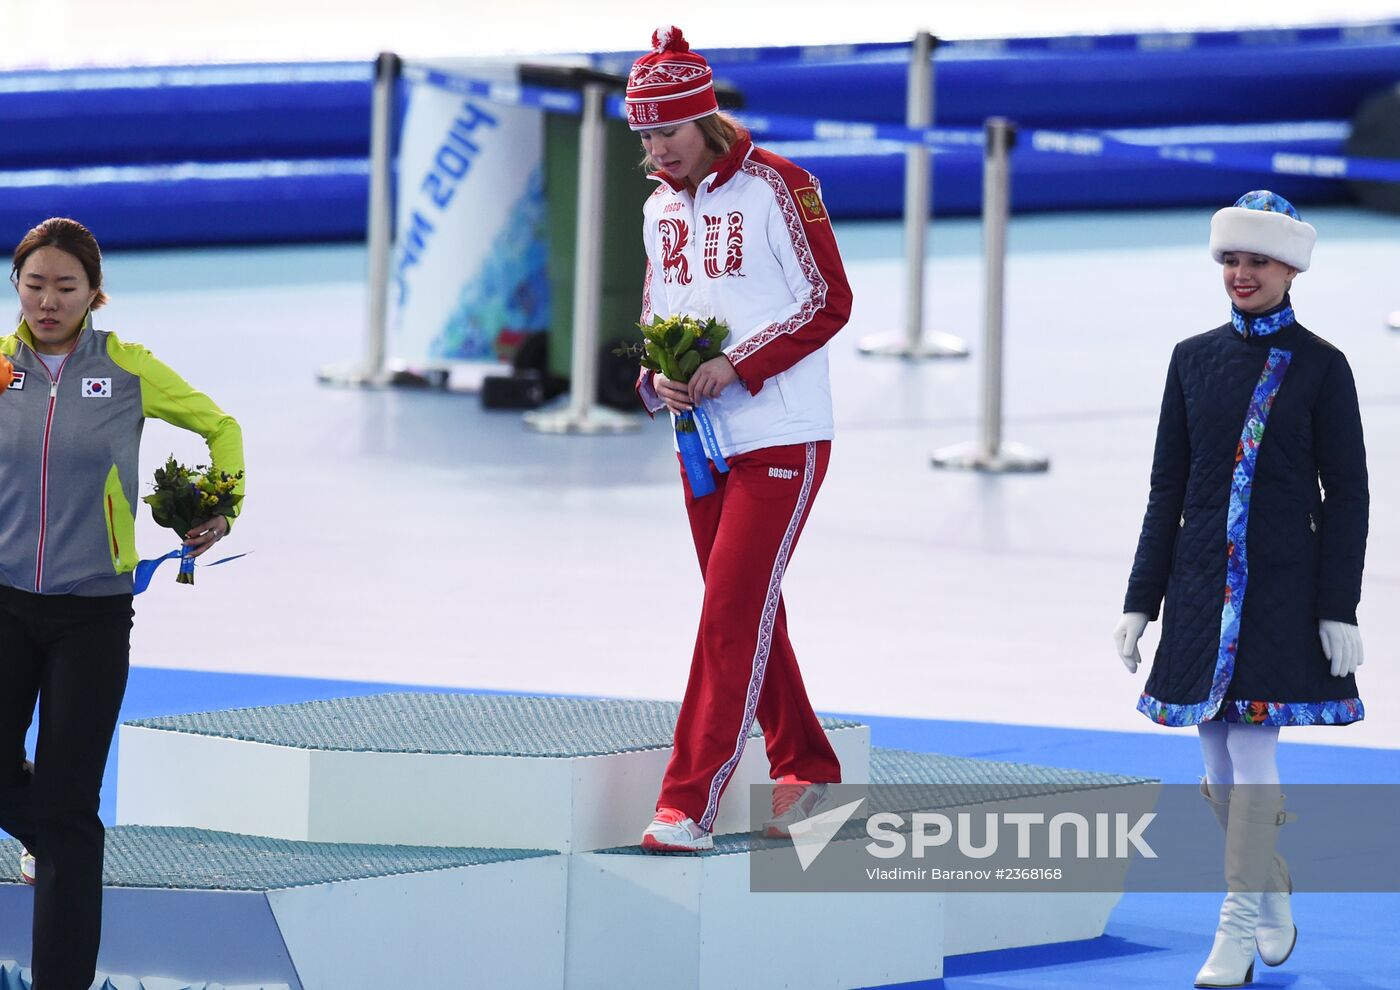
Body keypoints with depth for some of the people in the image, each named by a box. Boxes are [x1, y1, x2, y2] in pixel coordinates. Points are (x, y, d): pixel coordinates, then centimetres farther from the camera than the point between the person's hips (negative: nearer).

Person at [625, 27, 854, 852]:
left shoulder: (775, 187, -11)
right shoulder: (660, 208, 10)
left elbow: (830, 303, -12)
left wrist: (737, 367, -20)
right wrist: (659, 378, -4)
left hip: (782, 441, -7)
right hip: (702, 442, 7)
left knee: (732, 617, -13)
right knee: (746, 619, 13)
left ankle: (690, 805, -16)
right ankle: (807, 769, 29)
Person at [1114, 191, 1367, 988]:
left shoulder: (1320, 367, -2)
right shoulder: (1193, 360, 8)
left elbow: (1347, 495, -3)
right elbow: (1169, 487, 11)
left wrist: (1340, 609, -9)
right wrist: (1141, 600, 8)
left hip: (1282, 586, -4)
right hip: (1202, 585, 4)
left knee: (1252, 746, -12)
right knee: (1221, 765, 7)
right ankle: (1275, 904, 25)